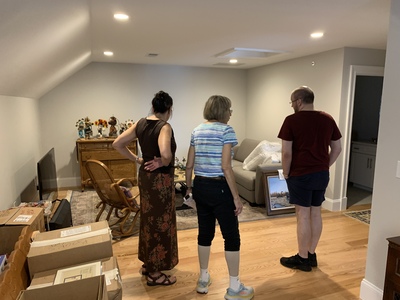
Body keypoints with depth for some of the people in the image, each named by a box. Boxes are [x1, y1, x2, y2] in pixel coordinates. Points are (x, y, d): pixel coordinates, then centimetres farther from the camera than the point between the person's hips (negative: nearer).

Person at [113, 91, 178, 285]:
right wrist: (163, 163, -16)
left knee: (149, 219, 20)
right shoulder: (164, 127, -18)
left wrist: (136, 159, 7)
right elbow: (165, 153, -37)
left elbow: (117, 144, 5)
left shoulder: (141, 123, 4)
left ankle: (148, 264, 37)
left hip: (145, 175, 8)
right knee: (160, 222, 5)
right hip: (160, 179, -8)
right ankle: (155, 274, 20)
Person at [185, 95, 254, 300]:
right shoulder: (226, 130, -11)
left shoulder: (196, 131, 9)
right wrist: (236, 197, -13)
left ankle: (203, 280, 32)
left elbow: (189, 165, 9)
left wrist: (188, 187, 21)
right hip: (219, 188, -7)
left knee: (205, 233, 18)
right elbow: (226, 167, -17)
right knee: (232, 236, 7)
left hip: (200, 187, 7)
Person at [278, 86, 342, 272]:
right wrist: (324, 166, 17)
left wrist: (286, 173, -2)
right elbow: (337, 148, 10)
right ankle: (311, 255, 27)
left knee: (303, 215, 3)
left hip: (301, 175, -6)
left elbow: (286, 153, -15)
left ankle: (302, 259, 16)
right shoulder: (328, 119, 6)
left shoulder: (291, 120, -11)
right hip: (322, 174, 6)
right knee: (316, 213, 14)